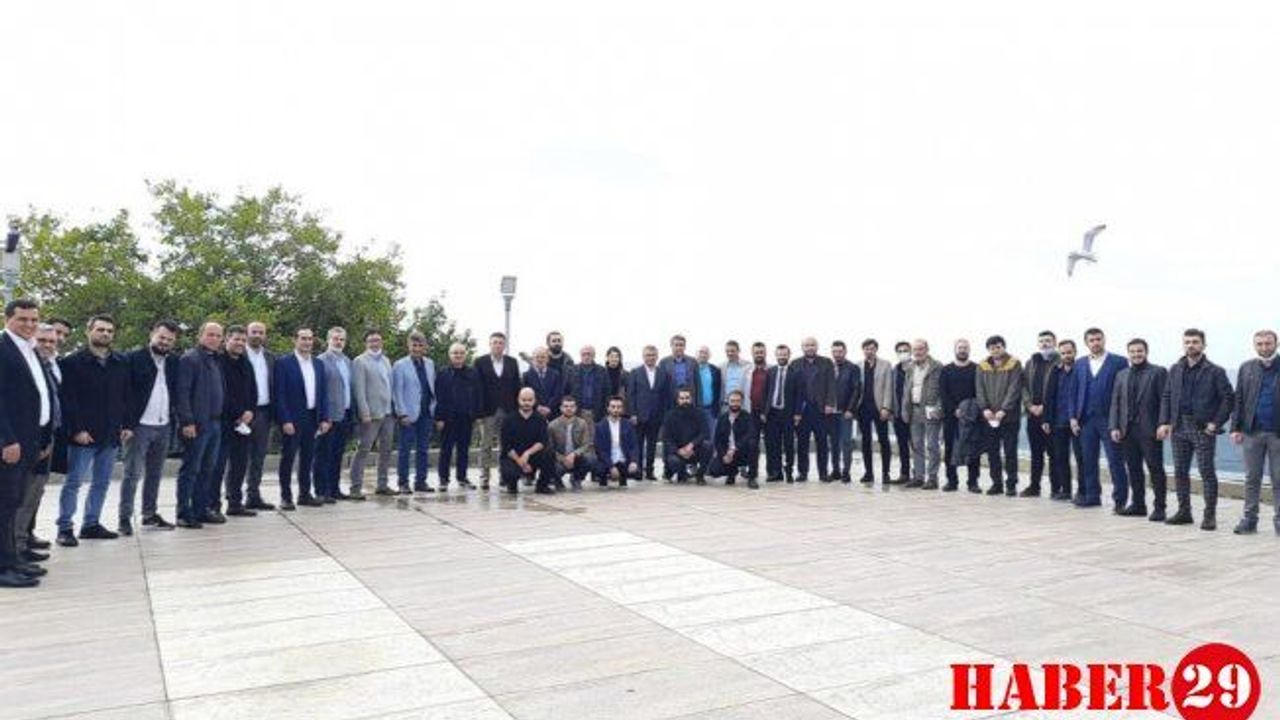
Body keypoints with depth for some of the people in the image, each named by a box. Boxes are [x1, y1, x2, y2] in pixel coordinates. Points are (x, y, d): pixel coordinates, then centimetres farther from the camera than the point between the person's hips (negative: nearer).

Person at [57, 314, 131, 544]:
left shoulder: (121, 363, 10)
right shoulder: (73, 362, -4)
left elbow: (127, 397, 13)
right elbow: (67, 400, -8)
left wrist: (126, 425, 5)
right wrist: (77, 429, -14)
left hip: (112, 434, 5)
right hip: (84, 434, -5)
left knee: (102, 482, 11)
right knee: (74, 482, -1)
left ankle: (91, 524, 20)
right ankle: (65, 528, 6)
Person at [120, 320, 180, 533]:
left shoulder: (174, 361, 8)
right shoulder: (133, 358, -6)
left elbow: (177, 391, 9)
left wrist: (175, 422, 0)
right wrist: (126, 424, -15)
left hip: (164, 426, 5)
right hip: (139, 425, -5)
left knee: (155, 474, 13)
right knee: (133, 473, -2)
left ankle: (150, 514, 22)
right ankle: (125, 518, 5)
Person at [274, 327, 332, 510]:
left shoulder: (318, 364, 12)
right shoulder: (283, 362, -5)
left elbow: (324, 393, 11)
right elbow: (279, 394, -9)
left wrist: (324, 418, 4)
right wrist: (285, 420, -15)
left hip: (312, 418, 5)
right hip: (292, 419, -5)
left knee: (307, 458, 10)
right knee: (288, 458, 2)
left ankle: (305, 494, 20)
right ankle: (286, 497, 9)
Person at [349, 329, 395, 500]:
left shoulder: (386, 360, 16)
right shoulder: (360, 361, -5)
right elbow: (359, 390, -11)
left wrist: (395, 408, 11)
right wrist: (364, 413, -17)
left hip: (388, 412, 7)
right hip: (371, 414, -7)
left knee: (386, 450, 12)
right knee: (363, 450, -5)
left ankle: (383, 484, 21)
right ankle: (356, 488, -2)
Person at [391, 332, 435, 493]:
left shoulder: (430, 364, 11)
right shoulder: (400, 365, -3)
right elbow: (397, 391, -6)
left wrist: (434, 409, 8)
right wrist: (402, 414, -13)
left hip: (427, 413, 5)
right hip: (409, 414, -5)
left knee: (423, 450, 9)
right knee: (405, 450, 1)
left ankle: (421, 482, 15)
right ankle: (403, 483, 8)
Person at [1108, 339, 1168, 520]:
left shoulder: (1158, 372, 0)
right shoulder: (1122, 375, 14)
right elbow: (1116, 402, 12)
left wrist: (1163, 425, -14)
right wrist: (1114, 427, 3)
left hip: (1149, 430, -5)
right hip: (1128, 430, 5)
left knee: (1155, 469, 0)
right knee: (1134, 469, 10)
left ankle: (1159, 508, 4)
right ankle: (1137, 505, 18)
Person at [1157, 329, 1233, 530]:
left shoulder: (1214, 371, -3)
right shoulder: (1175, 370, 10)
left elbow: (1228, 398, -5)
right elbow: (1166, 397, 11)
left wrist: (1216, 423, -11)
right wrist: (1164, 422, 2)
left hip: (1203, 428, -5)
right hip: (1179, 427, 5)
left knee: (1207, 472, -2)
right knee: (1180, 472, 9)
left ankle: (1210, 515, 5)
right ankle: (1184, 512, 18)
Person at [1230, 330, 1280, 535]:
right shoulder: (1246, 368, 8)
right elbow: (1239, 400, 8)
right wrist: (1236, 428, 1)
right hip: (1252, 431, 2)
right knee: (1252, 478, 6)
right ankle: (1249, 520, 12)